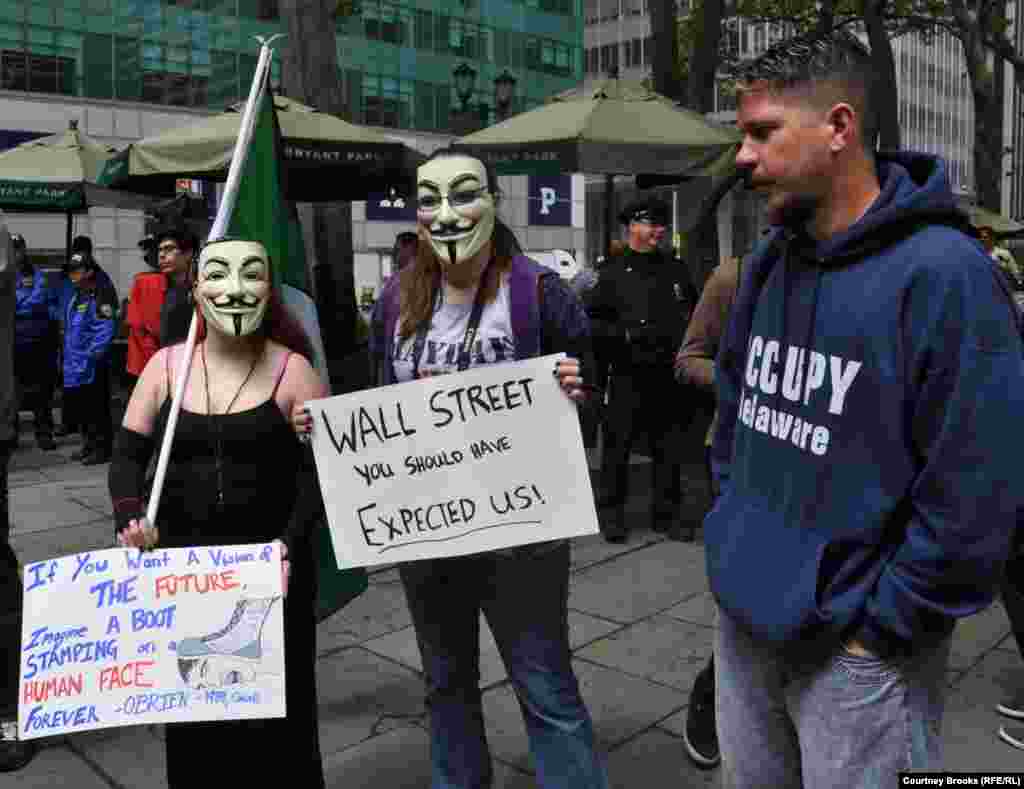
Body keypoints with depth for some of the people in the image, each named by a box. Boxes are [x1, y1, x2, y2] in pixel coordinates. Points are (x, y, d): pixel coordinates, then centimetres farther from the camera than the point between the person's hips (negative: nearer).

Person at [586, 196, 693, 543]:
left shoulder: (675, 270, 13)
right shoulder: (612, 272, -2)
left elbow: (691, 315, 20)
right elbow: (591, 323, -7)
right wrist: (628, 335, -18)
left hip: (668, 375, 4)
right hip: (627, 376, -4)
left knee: (669, 448, 9)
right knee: (617, 446, 2)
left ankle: (666, 514, 22)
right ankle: (613, 513, 16)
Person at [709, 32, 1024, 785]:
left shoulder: (942, 274, -18)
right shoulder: (768, 261, 3)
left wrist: (879, 623, -14)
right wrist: (733, 521, 11)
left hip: (856, 652, -6)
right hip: (742, 618, 7)